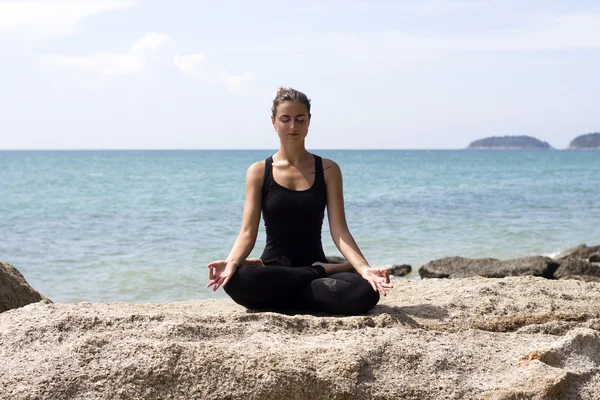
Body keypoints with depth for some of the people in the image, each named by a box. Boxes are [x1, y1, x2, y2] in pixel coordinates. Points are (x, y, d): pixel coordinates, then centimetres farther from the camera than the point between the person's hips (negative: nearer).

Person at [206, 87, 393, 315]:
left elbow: (339, 230, -3)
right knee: (236, 280, -38)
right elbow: (248, 232, -4)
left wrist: (364, 268, -22)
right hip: (273, 269, 0)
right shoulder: (259, 172, 4)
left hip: (315, 266, 0)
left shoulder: (328, 170, 5)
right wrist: (231, 262, -27)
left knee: (366, 291, -32)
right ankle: (324, 272, -15)